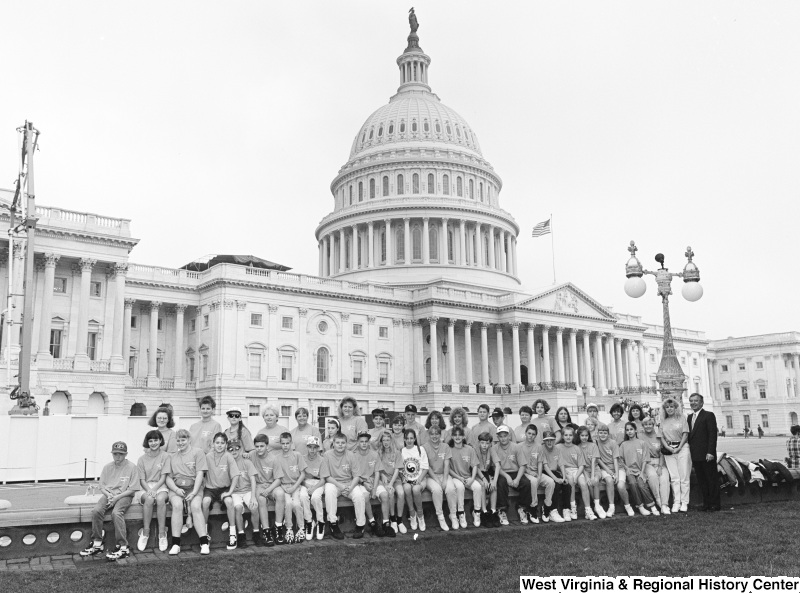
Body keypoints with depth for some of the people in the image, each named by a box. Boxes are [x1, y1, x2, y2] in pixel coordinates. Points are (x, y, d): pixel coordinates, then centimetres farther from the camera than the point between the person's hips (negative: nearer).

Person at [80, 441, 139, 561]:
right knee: (96, 511, -25)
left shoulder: (131, 467, -2)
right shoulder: (107, 467, 12)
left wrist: (117, 497, -15)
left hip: (124, 495, -4)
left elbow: (132, 489, -5)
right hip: (108, 494, 5)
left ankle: (123, 547, -29)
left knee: (116, 513, -33)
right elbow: (102, 487, 12)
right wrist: (109, 495, -9)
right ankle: (97, 544, -14)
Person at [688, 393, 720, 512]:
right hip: (695, 455, 7)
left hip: (706, 454, -7)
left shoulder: (709, 415, -5)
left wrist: (710, 452, -18)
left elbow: (713, 435, -12)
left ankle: (715, 504, 8)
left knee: (712, 479, 1)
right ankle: (706, 503, 15)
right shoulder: (689, 417, 16)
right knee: (701, 480, 9)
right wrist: (690, 453, 10)